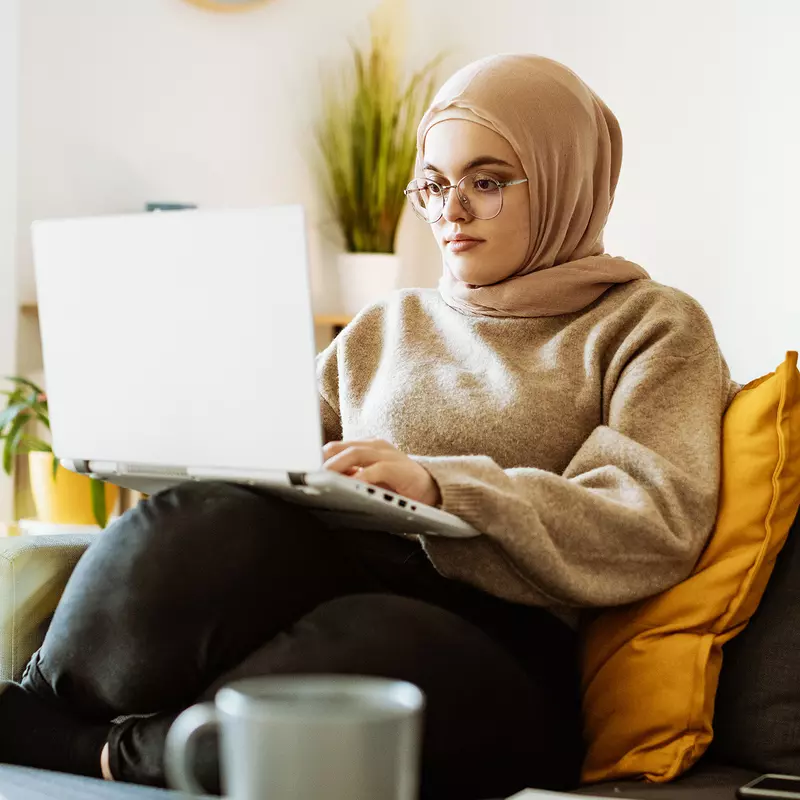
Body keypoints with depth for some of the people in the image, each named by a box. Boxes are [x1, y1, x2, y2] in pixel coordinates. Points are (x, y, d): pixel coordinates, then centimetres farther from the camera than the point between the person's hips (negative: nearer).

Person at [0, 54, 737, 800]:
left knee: (367, 643, -41)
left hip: (506, 651, -3)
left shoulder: (651, 326, 13)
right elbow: (275, 463, 22)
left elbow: (656, 530, -4)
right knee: (207, 525, -33)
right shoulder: (383, 331, 29)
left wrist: (438, 486, -17)